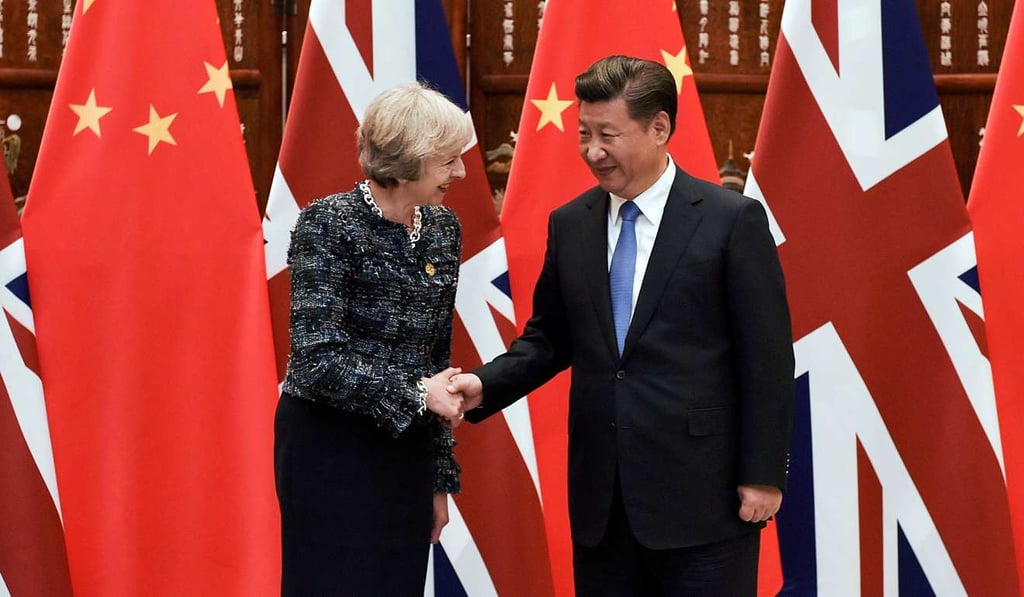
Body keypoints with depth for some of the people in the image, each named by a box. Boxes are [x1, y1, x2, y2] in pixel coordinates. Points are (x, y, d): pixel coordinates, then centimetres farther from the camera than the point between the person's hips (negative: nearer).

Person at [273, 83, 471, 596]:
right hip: (330, 451, -6)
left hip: (406, 452, 6)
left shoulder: (442, 230, 7)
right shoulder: (328, 225, -13)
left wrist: (440, 478, 14)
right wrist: (416, 393, -17)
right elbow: (318, 361, -19)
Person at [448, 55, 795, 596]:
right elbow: (549, 339, 16)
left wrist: (762, 475, -9)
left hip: (702, 494, -5)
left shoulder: (732, 221, -6)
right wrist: (486, 385, -2)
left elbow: (766, 359, -6)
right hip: (601, 497, 5)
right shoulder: (570, 224, 9)